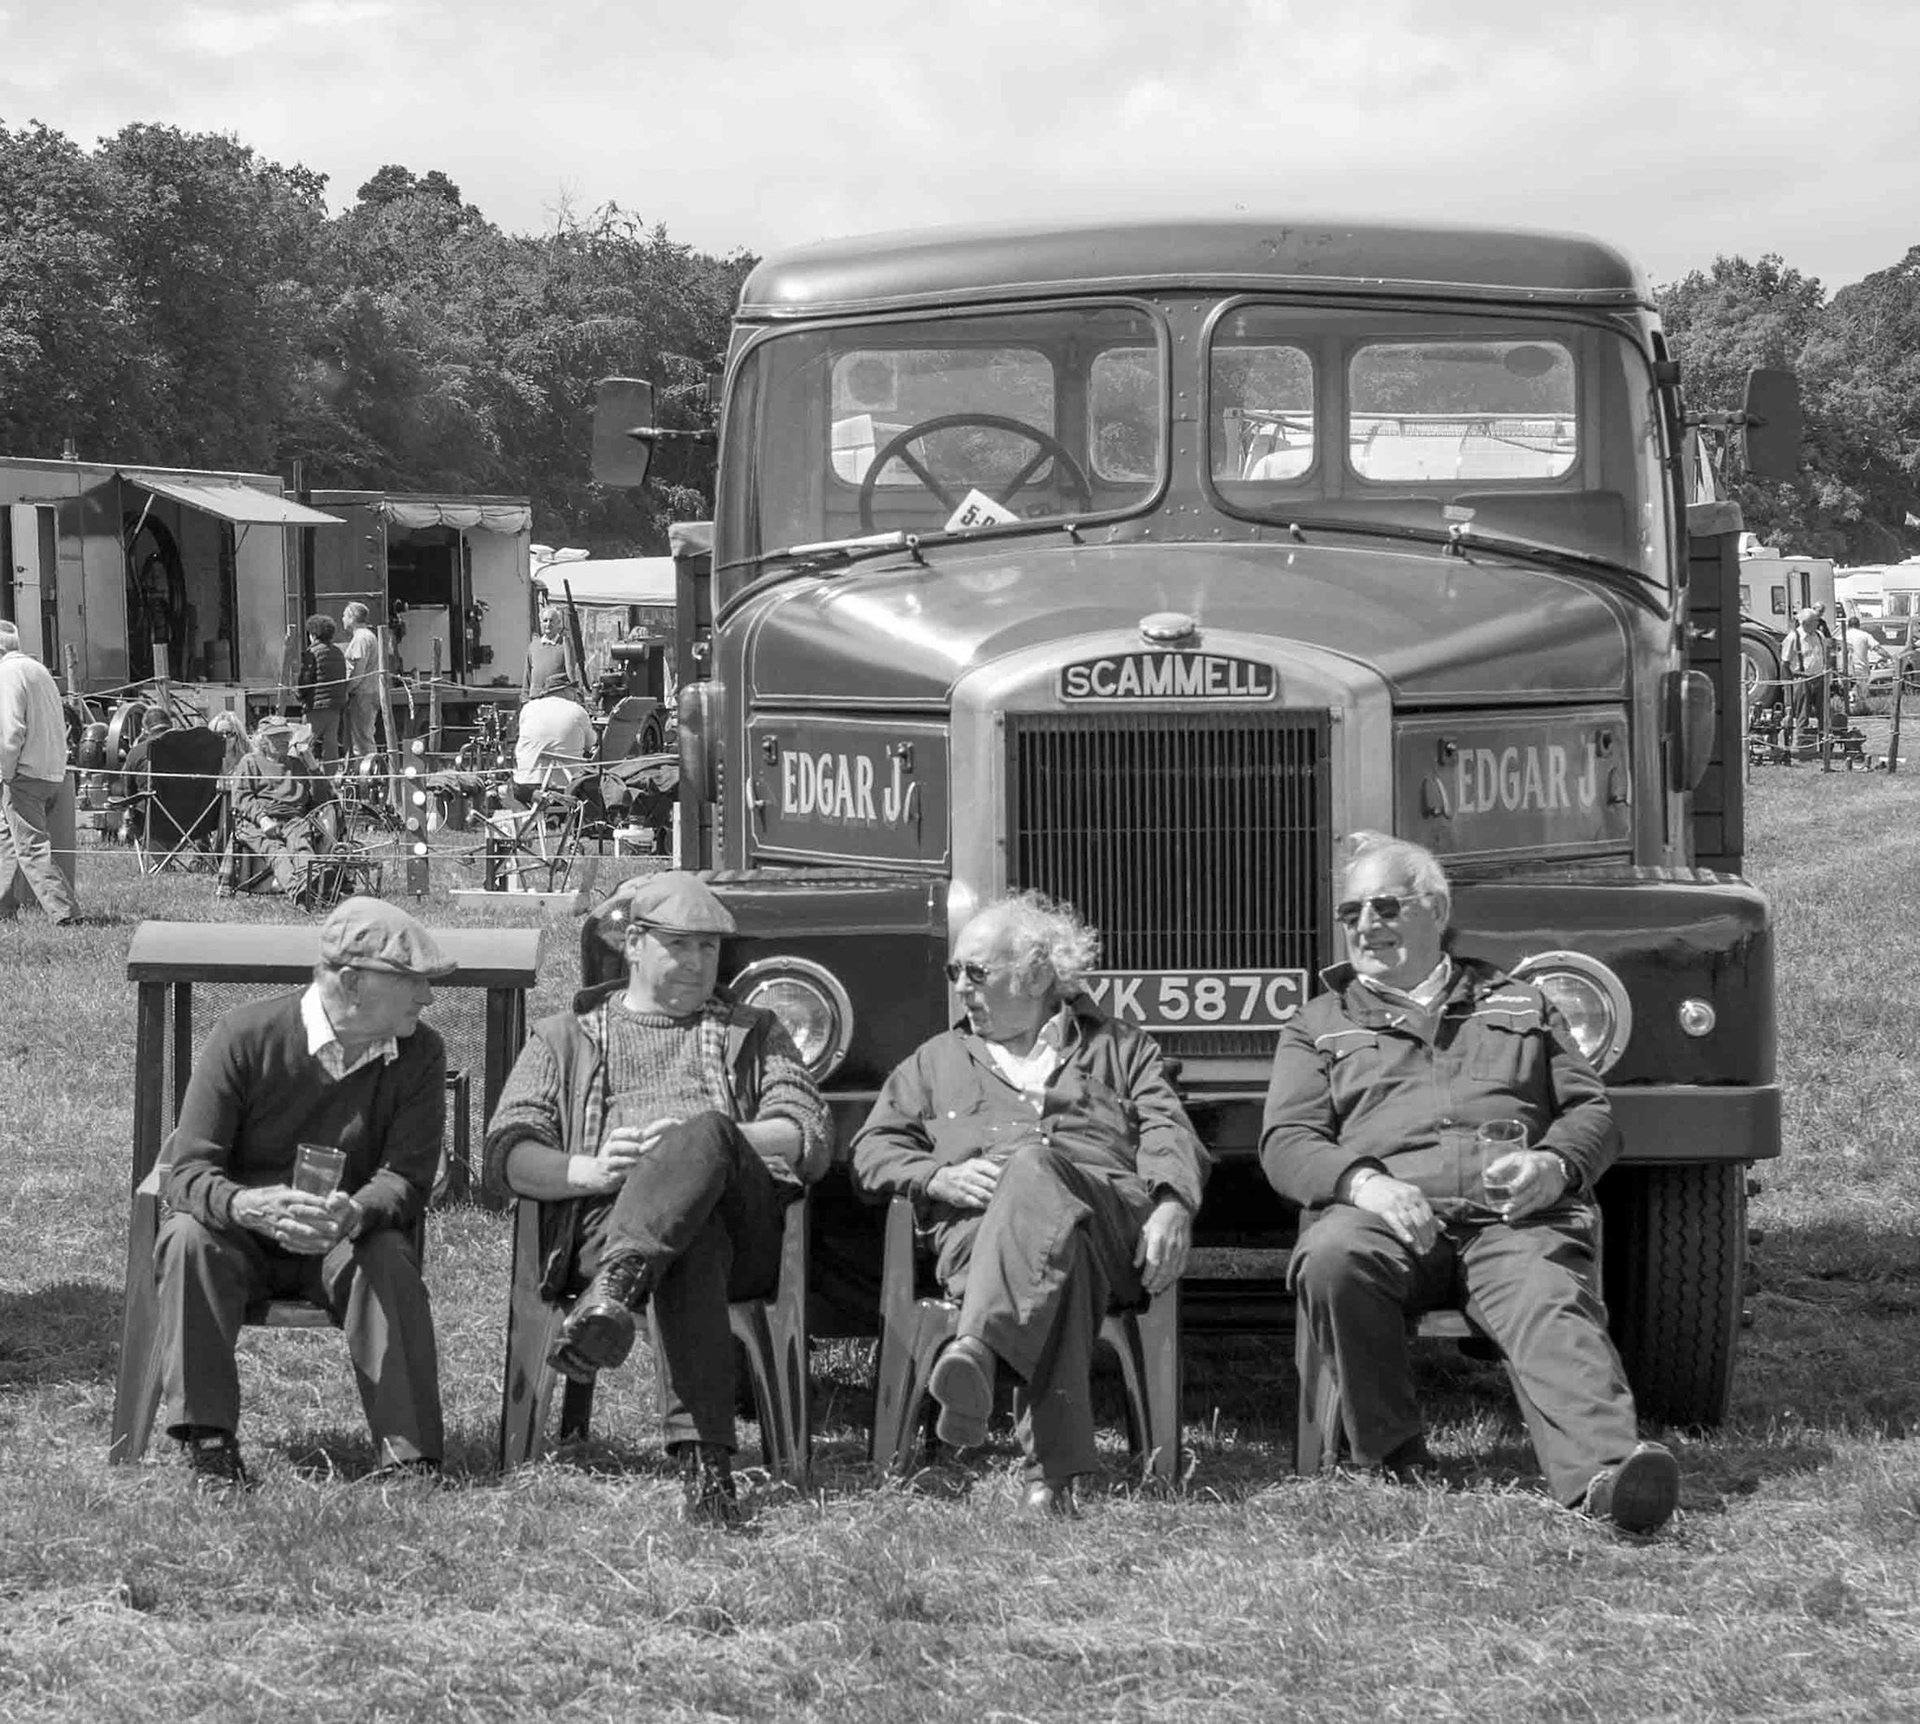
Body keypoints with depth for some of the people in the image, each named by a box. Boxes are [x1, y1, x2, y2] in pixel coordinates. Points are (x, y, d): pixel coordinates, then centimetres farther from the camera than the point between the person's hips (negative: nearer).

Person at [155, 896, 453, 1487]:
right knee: (189, 1237, -32)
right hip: (242, 1236, -1)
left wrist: (355, 1214, -38)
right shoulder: (246, 1037, -14)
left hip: (346, 1241, 1)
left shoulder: (419, 1053, -7)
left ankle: (407, 1455, -31)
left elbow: (407, 1180, -13)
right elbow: (186, 1173, -17)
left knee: (389, 1257, -31)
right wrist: (248, 1206, -41)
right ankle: (208, 1439, -28)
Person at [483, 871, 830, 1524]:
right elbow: (507, 1152, 15)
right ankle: (704, 1459, -59)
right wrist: (588, 1170, -7)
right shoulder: (566, 1037, 31)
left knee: (704, 1131, -38)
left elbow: (811, 1140, 14)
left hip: (743, 1216, 1)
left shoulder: (753, 1034, 33)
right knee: (692, 1242, -42)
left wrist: (702, 1140, -4)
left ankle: (612, 1295, -62)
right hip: (605, 1216, -1)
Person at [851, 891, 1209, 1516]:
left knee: (1031, 1168, -42)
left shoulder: (1120, 1049, 31)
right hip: (976, 1224, 1)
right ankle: (1052, 1474, -64)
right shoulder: (936, 1061, 37)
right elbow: (873, 1150, 24)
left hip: (1110, 1210, -1)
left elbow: (1169, 1135, 13)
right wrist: (940, 1177, 0)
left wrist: (1172, 1205, -11)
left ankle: (976, 1347, -69)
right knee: (1058, 1249, -43)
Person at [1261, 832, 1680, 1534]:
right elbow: (1287, 1143, 11)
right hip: (1388, 1211, 0)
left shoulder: (1519, 1005, 29)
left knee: (1550, 1307, -33)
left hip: (1515, 1216, 0)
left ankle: (1602, 1470, -59)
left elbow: (1592, 1111, 21)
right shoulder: (1317, 1024, 25)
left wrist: (1556, 1165, -4)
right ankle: (1392, 1452, -20)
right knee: (1330, 1259, -36)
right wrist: (1361, 1182, -12)